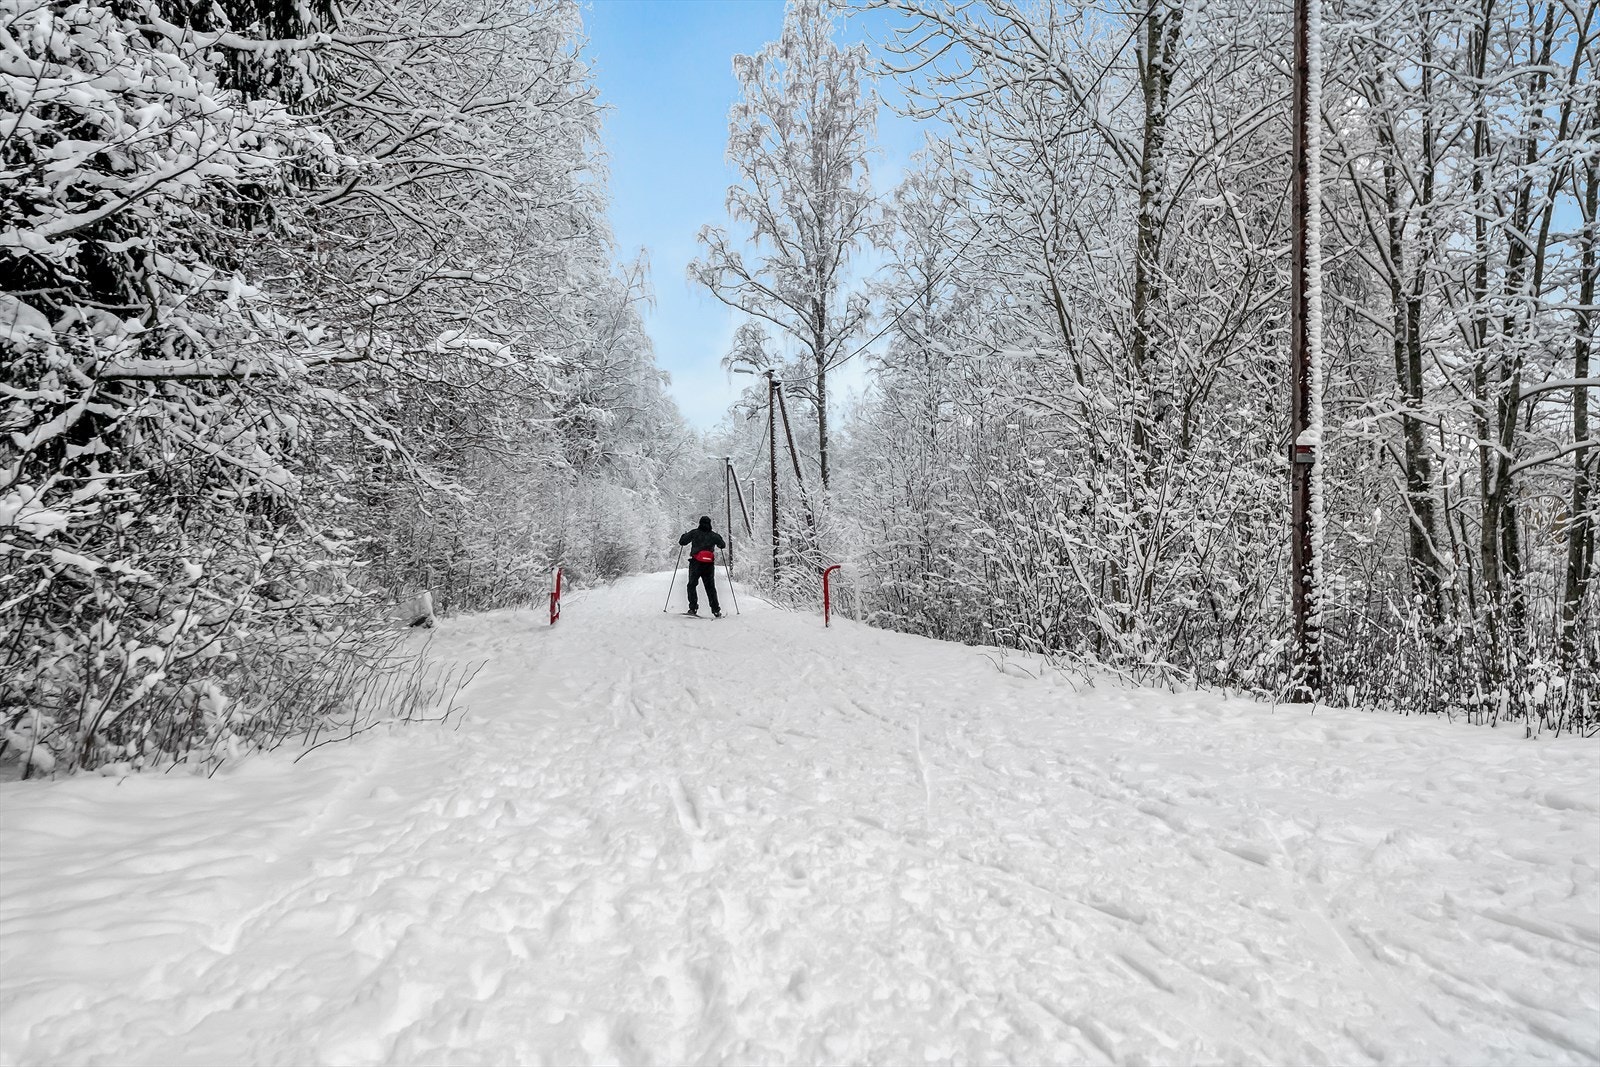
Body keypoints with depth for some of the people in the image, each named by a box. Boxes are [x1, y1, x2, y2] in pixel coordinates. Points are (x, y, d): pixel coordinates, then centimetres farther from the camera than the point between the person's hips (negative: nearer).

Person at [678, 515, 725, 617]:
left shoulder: (694, 533, -1)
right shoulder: (714, 535, 6)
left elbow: (682, 542, 2)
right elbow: (723, 545, 19)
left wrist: (684, 536, 24)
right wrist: (718, 538, 38)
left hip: (696, 563, -2)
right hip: (709, 564, 2)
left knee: (692, 585, 6)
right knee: (710, 587, 10)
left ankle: (693, 608, -7)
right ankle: (716, 610, 5)